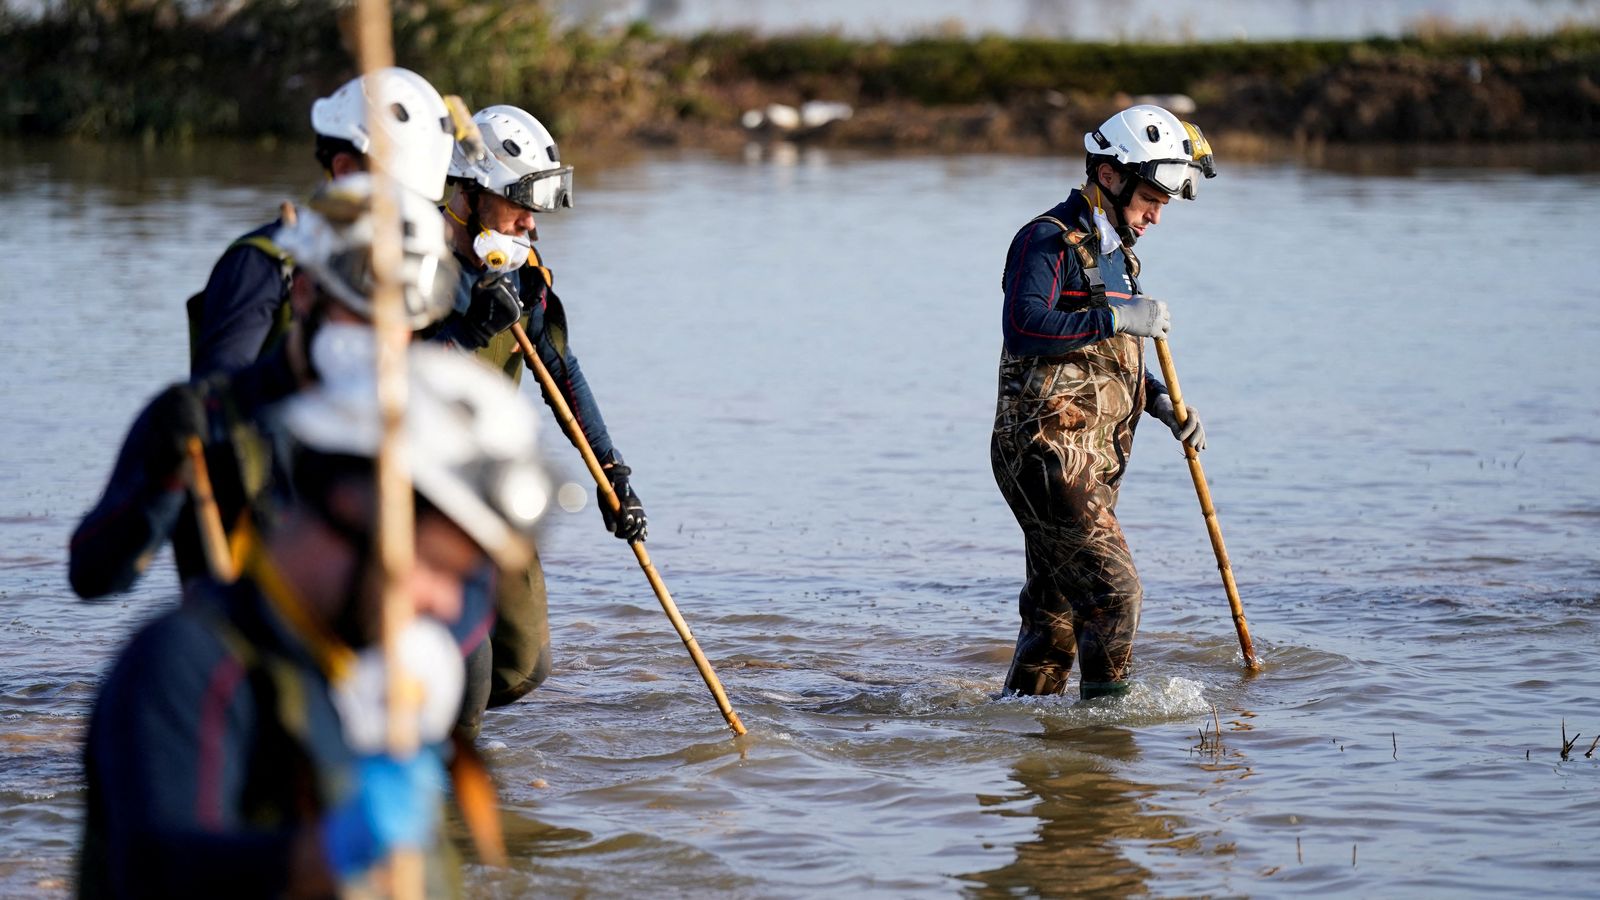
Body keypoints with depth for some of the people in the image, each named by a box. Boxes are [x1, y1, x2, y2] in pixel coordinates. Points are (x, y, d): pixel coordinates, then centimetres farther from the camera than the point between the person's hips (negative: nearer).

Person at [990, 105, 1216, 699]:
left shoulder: (1115, 253, 19)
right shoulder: (1047, 242, -11)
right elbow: (1023, 328, -28)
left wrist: (1163, 405, 12)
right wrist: (1118, 318, -26)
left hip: (1090, 463, 10)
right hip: (1046, 453, -10)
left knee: (1056, 607, 14)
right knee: (1113, 593, -16)